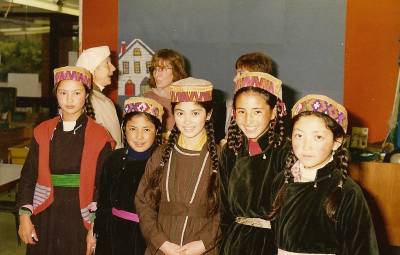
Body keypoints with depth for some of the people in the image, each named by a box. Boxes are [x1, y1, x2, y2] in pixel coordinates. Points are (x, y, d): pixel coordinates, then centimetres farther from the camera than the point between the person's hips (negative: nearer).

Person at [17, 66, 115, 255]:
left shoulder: (100, 137, -3)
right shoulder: (43, 132, 6)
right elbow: (28, 176, 6)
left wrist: (95, 228, -10)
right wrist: (24, 216, -3)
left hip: (81, 219, -2)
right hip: (45, 219, 2)